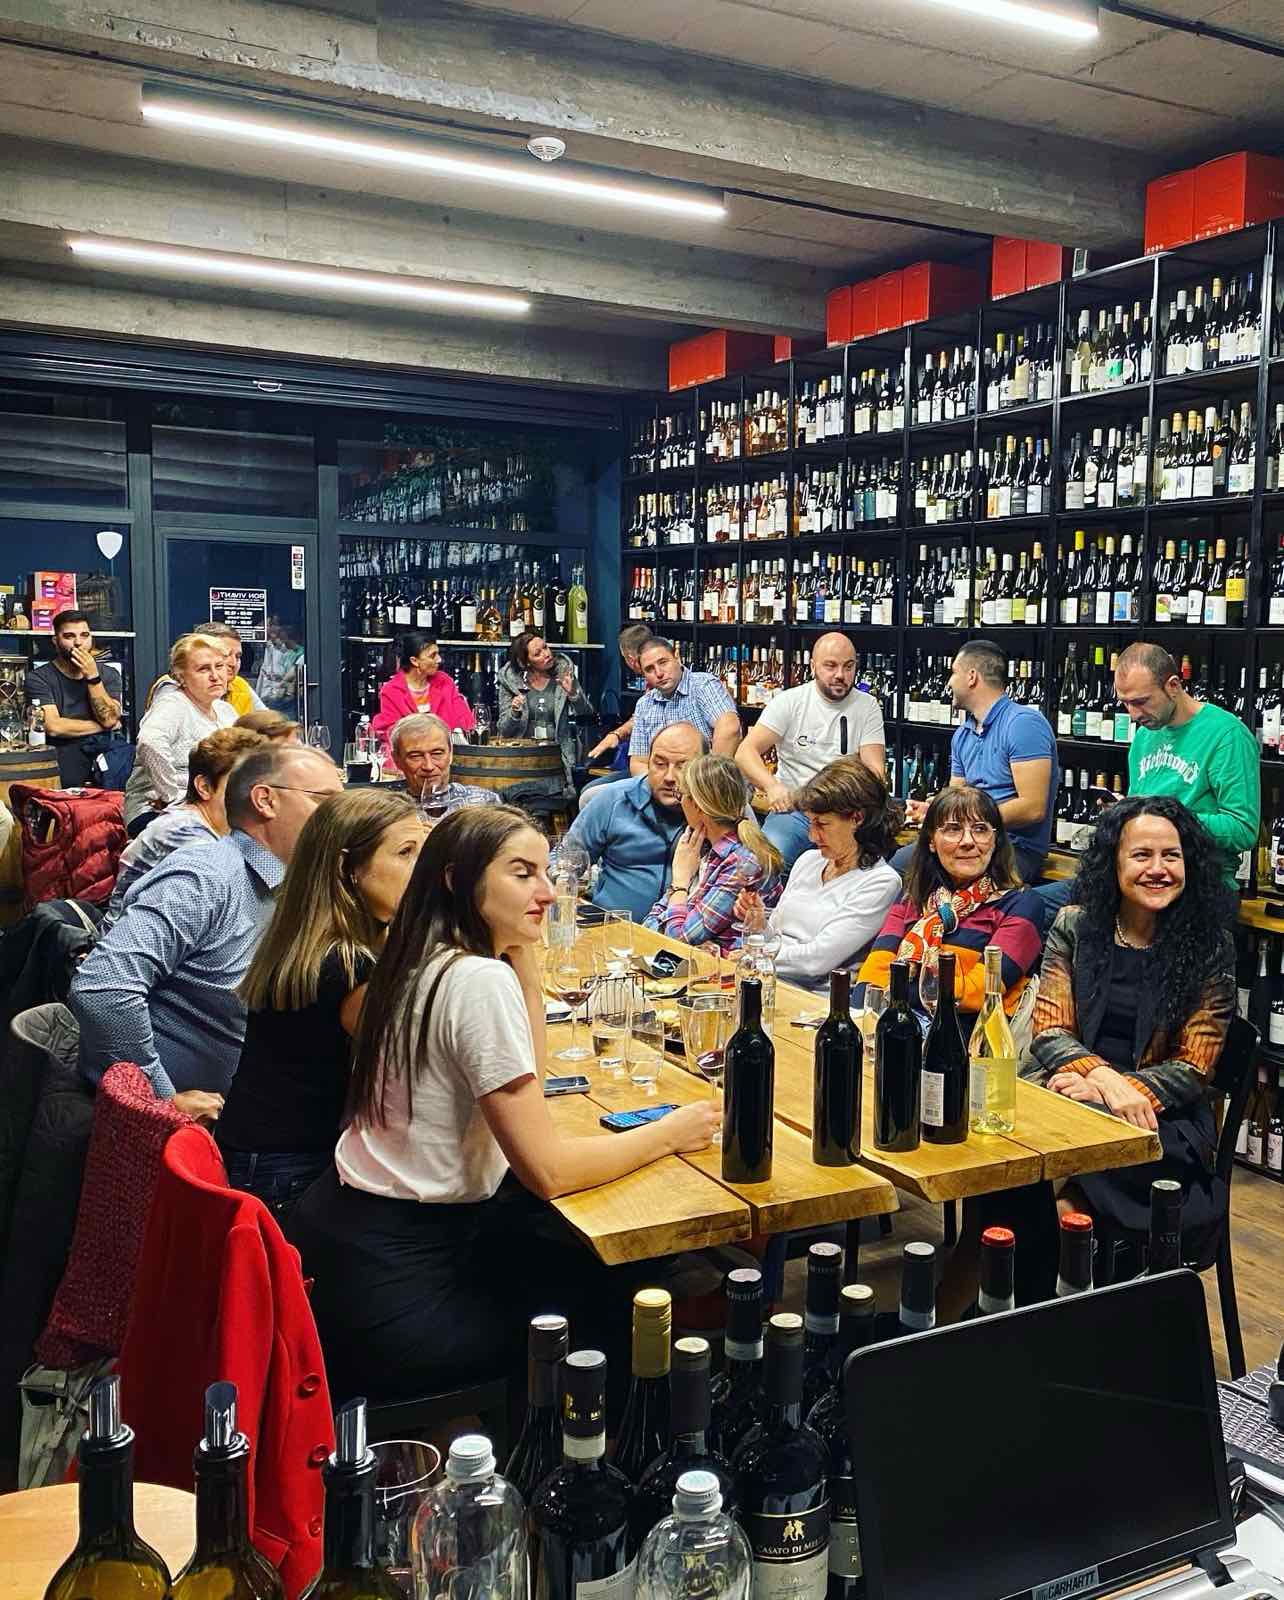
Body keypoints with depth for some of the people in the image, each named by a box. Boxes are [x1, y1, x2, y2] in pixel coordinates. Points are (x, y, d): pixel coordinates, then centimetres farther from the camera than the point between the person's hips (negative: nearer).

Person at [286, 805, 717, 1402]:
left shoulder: (426, 962, 4)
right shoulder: (480, 982, -24)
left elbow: (521, 1086, 13)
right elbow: (547, 1169, -23)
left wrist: (523, 955, 5)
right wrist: (670, 1132, -9)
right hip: (392, 1291, -8)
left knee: (569, 1241, 21)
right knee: (604, 1284, 11)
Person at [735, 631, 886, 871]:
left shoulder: (867, 706, 7)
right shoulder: (789, 701, 2)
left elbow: (875, 769, 0)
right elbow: (745, 752, -5)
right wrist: (772, 786, -25)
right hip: (793, 809, -1)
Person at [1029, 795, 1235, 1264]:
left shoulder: (1210, 947, 2)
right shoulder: (1074, 927, 7)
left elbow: (1193, 1070, 0)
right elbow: (1048, 1031, 1)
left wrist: (1123, 1090, -17)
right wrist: (1101, 1075, -19)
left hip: (1164, 1115, -2)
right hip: (1074, 1094, 2)